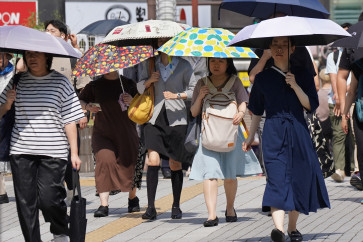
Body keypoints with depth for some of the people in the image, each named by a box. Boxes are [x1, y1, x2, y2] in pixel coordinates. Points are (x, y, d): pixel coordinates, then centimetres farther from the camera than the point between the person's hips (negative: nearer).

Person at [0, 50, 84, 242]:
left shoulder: (60, 82, 2)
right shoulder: (17, 82, 9)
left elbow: (70, 119, 1)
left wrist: (74, 152, -2)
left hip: (53, 153, -3)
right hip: (21, 151, 3)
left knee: (49, 198, -11)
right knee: (25, 201, 0)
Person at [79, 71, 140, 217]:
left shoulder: (128, 83, 3)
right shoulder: (95, 85, 3)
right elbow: (79, 101, 14)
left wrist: (132, 101, -12)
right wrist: (88, 107, -7)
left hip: (125, 132, 1)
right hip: (102, 132, -1)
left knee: (129, 165, 7)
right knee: (104, 161, -21)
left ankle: (133, 198, 37)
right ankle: (103, 205, -21)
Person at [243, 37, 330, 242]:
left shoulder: (303, 75, 7)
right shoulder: (263, 78, 8)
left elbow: (311, 105, -2)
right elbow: (257, 111, 17)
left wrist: (295, 86, -12)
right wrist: (251, 136, 18)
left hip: (298, 132, 1)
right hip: (273, 134, -1)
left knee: (299, 178, 4)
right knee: (277, 178, -17)